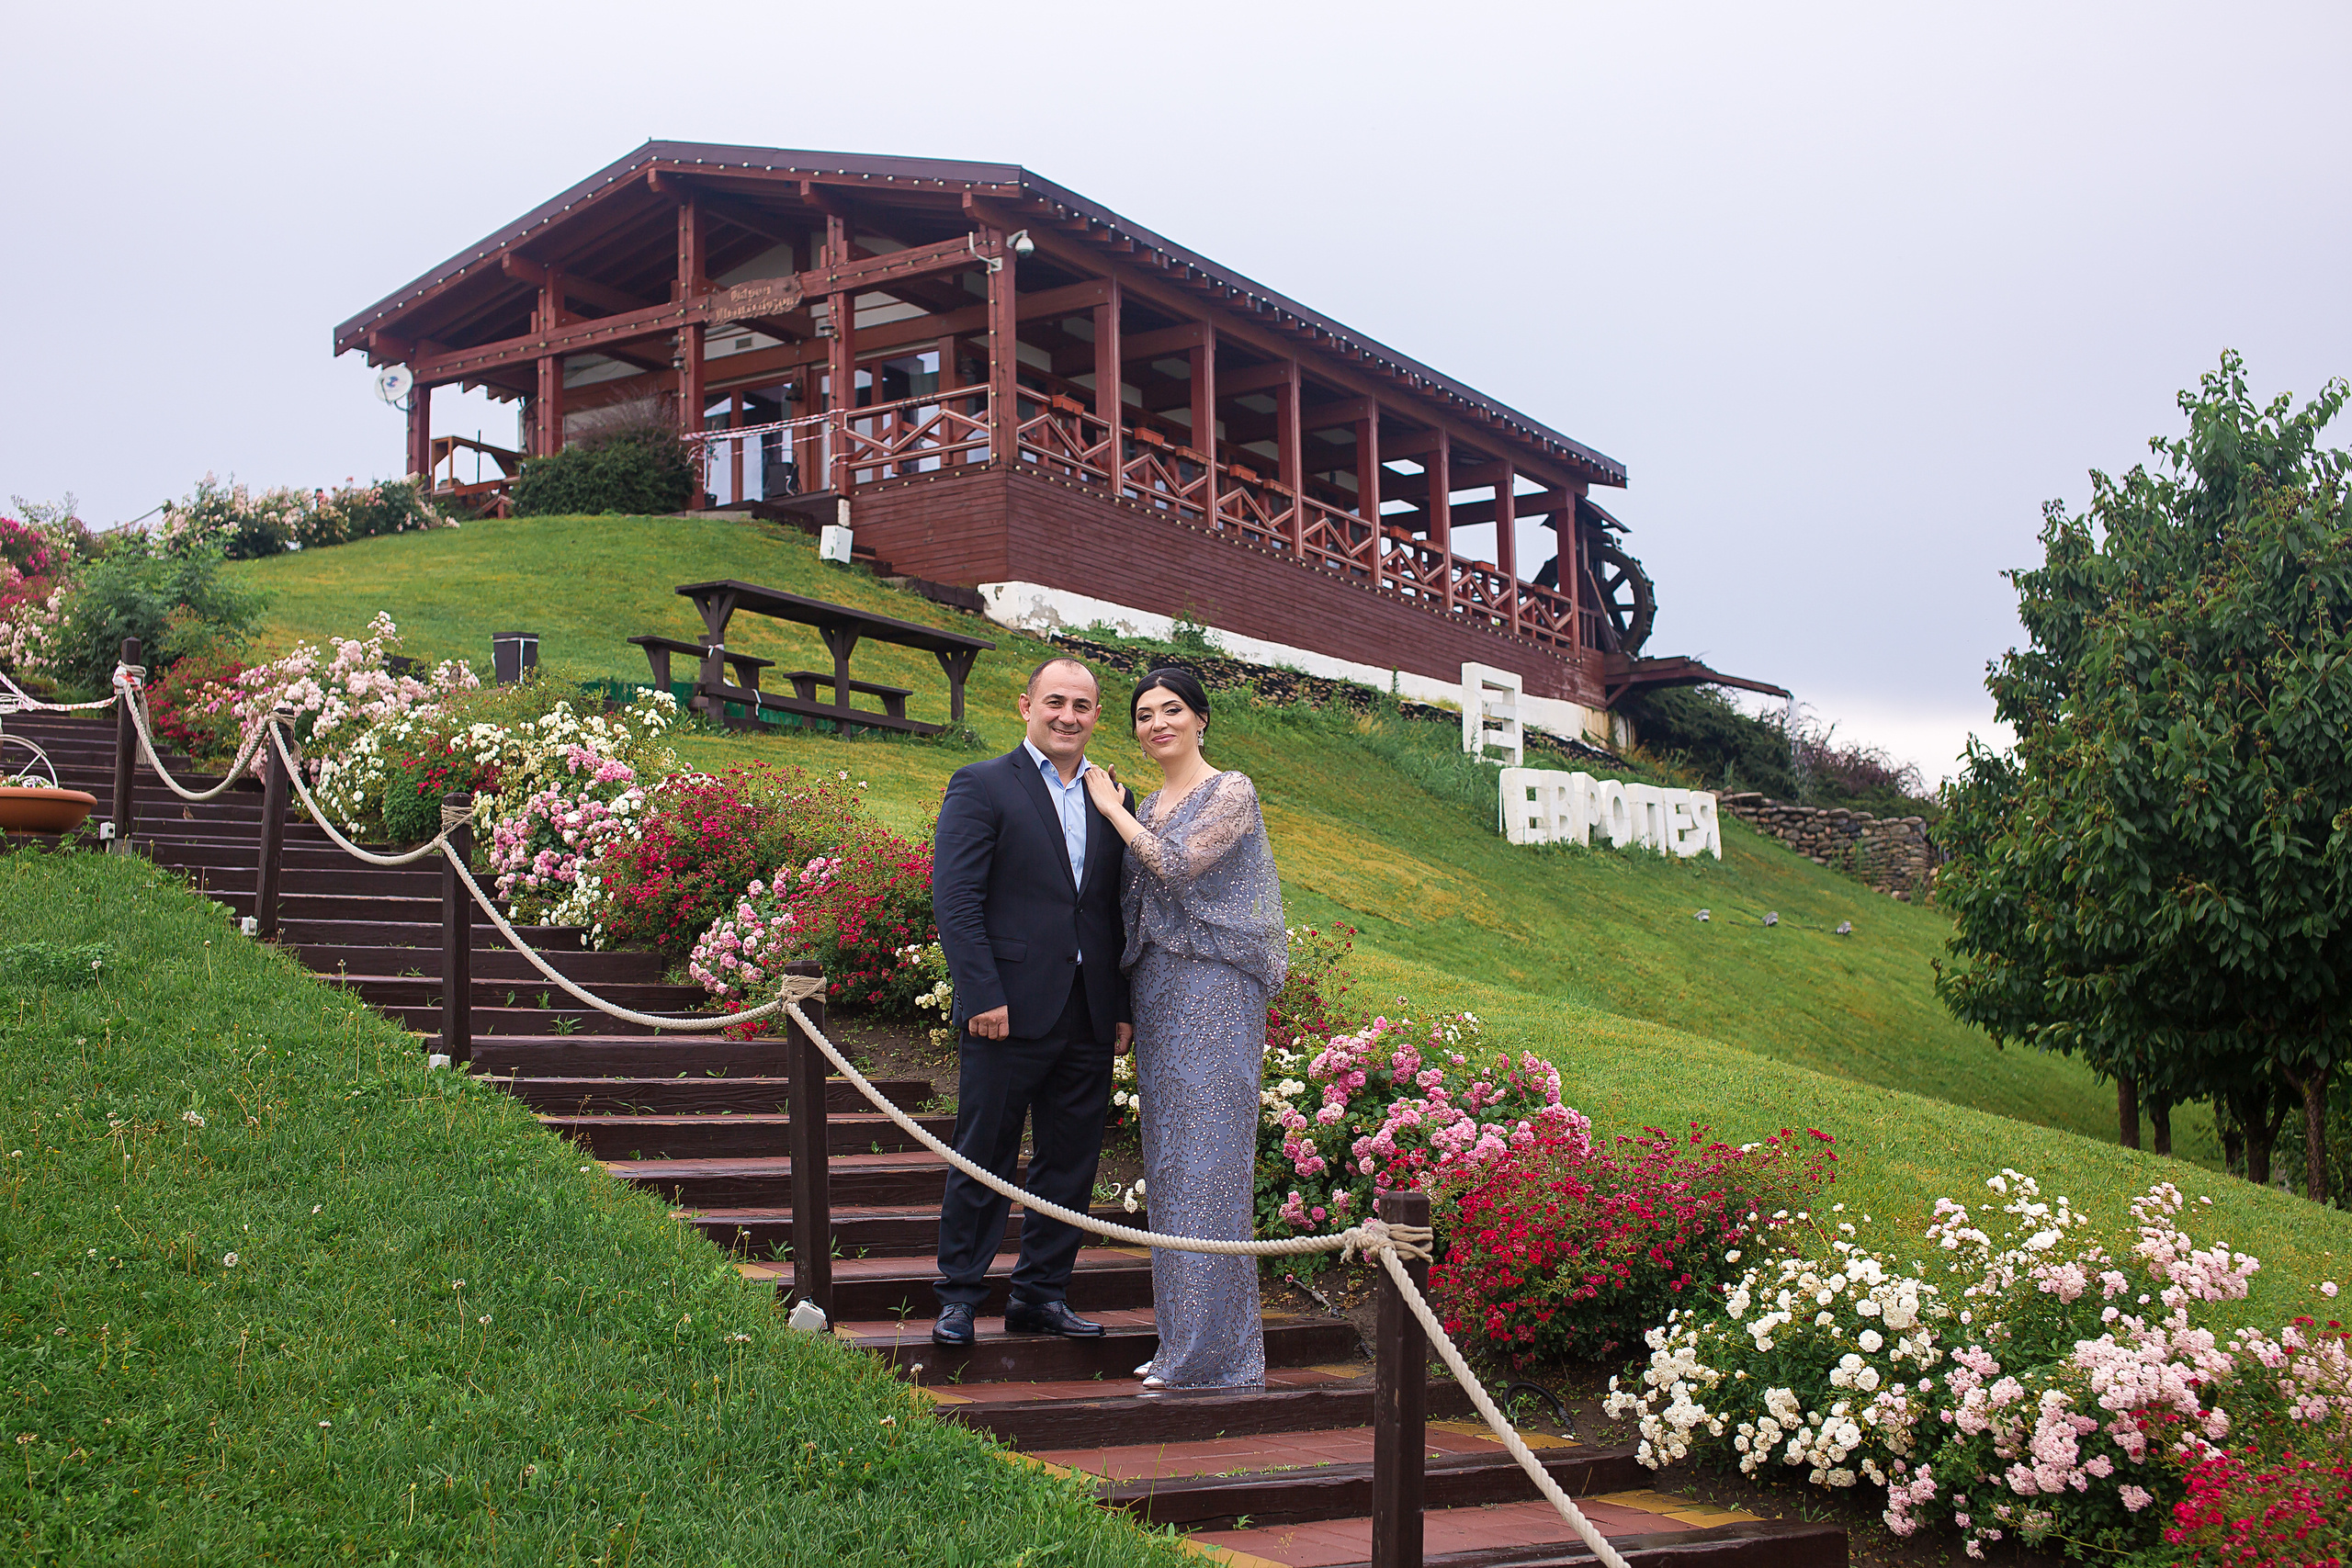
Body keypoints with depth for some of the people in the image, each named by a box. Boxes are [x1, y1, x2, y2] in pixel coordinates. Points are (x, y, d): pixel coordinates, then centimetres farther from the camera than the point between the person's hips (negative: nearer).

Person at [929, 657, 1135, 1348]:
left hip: (1090, 1018, 5)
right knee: (984, 1159, 5)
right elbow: (954, 897, -9)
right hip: (1009, 1012, -5)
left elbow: (1121, 909, 13)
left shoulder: (1114, 798, 13)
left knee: (1070, 1163, 11)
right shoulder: (981, 786, -2)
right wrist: (984, 996, -16)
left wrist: (1125, 1006, 6)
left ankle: (1041, 1295, 24)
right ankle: (959, 1297, 18)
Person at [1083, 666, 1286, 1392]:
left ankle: (1214, 1349, -2)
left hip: (1214, 991, -8)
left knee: (1207, 1161, -7)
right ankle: (1181, 1337, 17)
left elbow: (1177, 864, -18)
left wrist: (1111, 808, -7)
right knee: (1168, 1162, 9)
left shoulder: (1231, 791, -5)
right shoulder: (1147, 808, 16)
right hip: (1155, 992, 8)